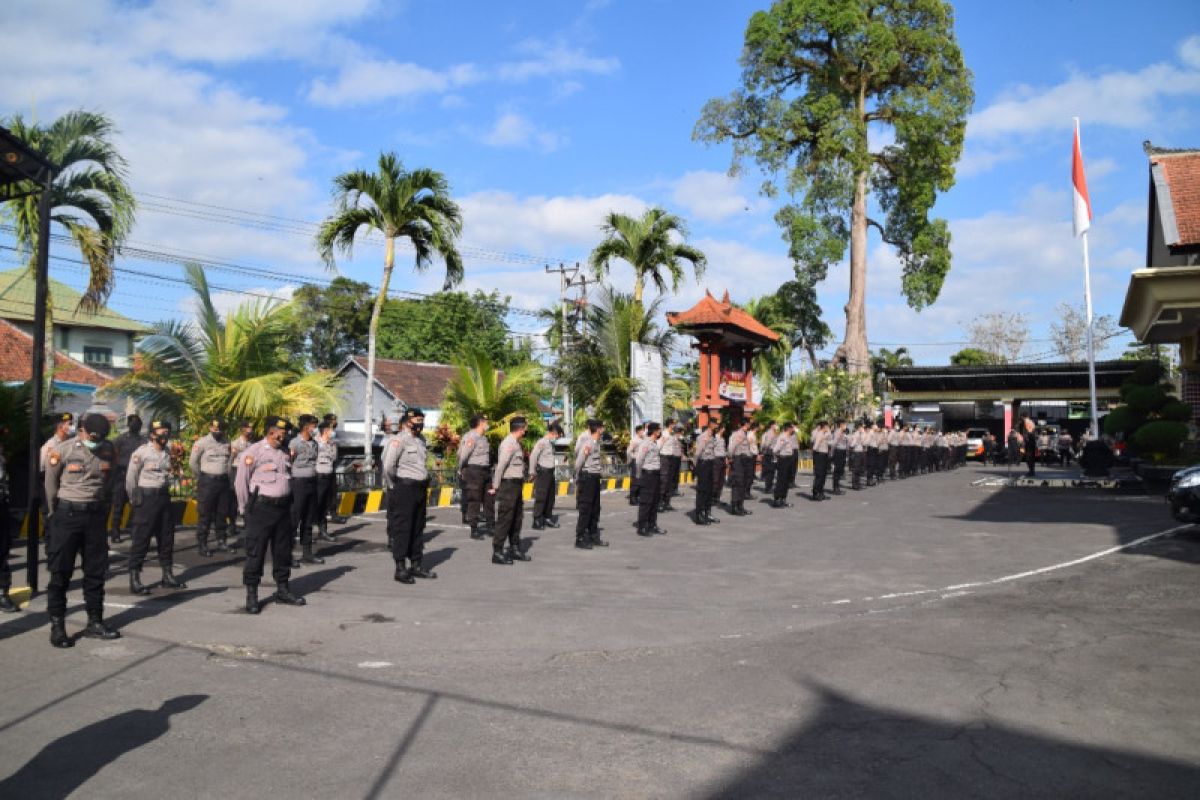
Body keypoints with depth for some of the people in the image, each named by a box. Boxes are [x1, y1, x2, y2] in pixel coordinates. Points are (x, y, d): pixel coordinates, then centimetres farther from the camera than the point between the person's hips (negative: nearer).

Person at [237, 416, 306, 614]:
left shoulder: (284, 453, 12)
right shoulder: (254, 451, -8)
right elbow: (241, 482, -7)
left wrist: (288, 504, 16)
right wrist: (246, 509, -2)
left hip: (283, 507, 7)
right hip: (261, 507, -6)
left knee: (283, 551, 12)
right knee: (255, 552, -1)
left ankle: (283, 590, 24)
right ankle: (251, 596, 7)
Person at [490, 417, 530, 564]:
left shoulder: (516, 443, 13)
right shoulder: (508, 443, -16)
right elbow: (501, 465, -19)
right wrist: (496, 486, -17)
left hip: (517, 484, 10)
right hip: (508, 485, -10)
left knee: (517, 518, 16)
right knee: (505, 519, -5)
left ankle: (514, 548, 27)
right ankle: (497, 553, 1)